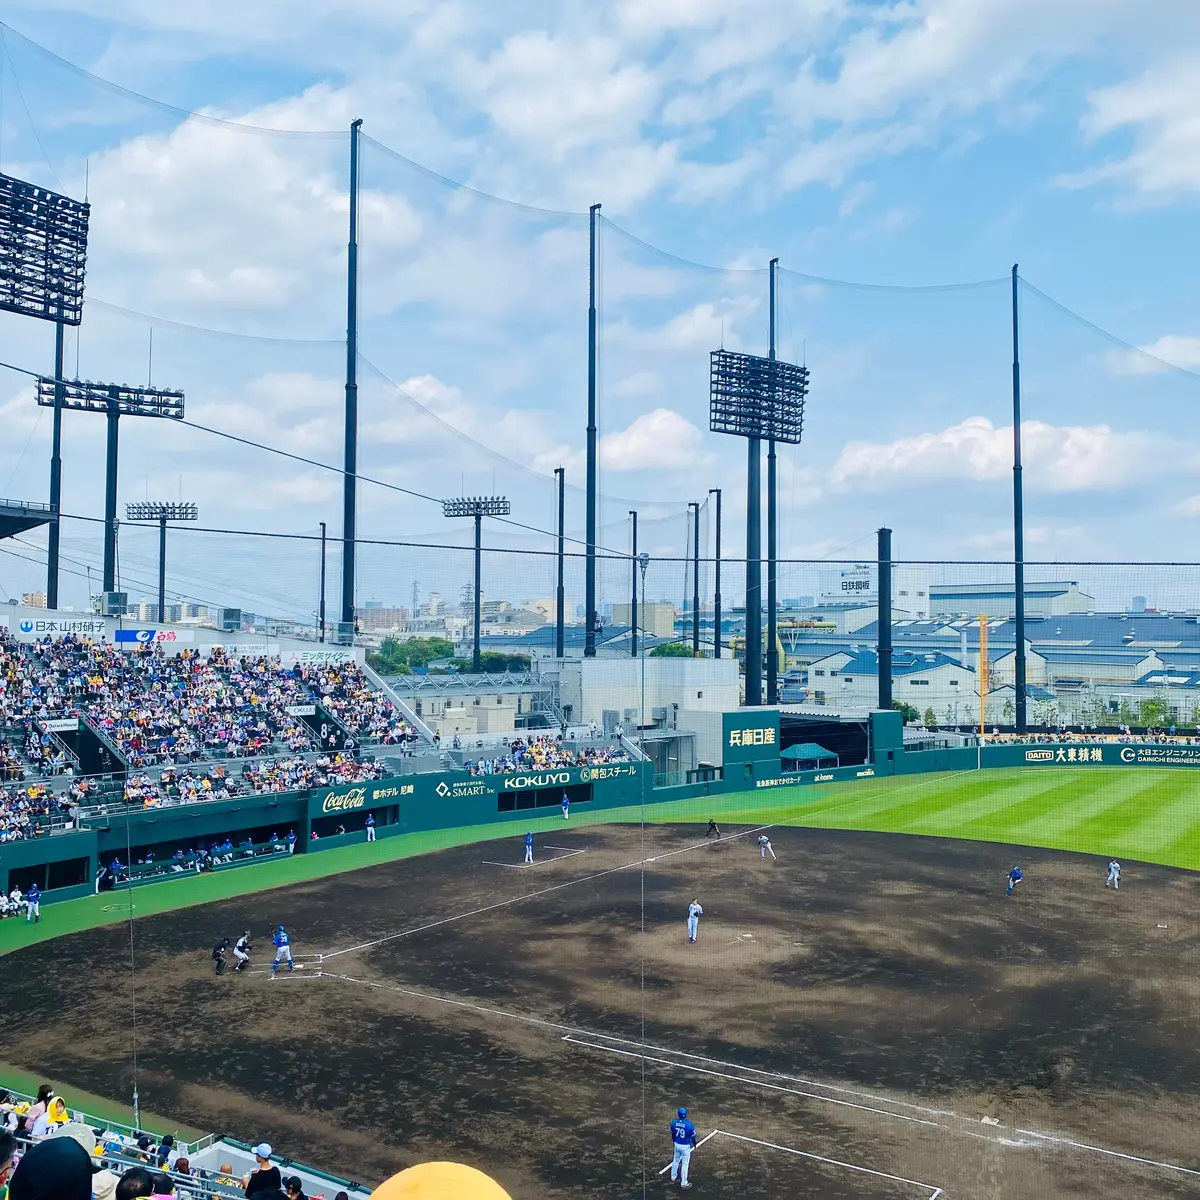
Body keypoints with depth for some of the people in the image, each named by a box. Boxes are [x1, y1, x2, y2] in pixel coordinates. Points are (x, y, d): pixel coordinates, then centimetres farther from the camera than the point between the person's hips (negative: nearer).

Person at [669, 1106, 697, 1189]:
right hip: (686, 1146, -4)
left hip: (677, 1144, 4)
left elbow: (672, 1134, 4)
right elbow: (693, 1136, -12)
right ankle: (683, 1183, 18)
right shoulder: (689, 1124, -24)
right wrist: (694, 1145, 8)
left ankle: (673, 1178, 41)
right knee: (684, 1164, 8)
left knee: (675, 1161, 24)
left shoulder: (674, 1122, -12)